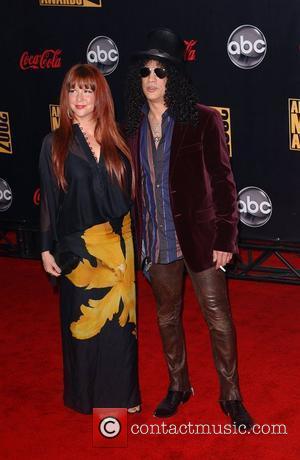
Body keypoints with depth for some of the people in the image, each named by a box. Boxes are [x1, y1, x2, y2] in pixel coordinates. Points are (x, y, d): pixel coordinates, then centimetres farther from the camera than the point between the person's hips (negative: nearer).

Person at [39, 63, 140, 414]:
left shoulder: (116, 141, 6)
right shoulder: (55, 144, 1)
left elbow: (125, 194, 0)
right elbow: (48, 199, 1)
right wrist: (47, 249, -2)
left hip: (118, 244, 2)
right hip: (77, 247, -1)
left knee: (120, 319, 7)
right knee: (84, 320, 7)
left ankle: (122, 392, 25)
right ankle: (88, 395, 25)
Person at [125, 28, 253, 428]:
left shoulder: (203, 120, -8)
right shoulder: (133, 127, 3)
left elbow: (223, 181, -8)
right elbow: (131, 187, 8)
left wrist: (225, 238, -11)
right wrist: (132, 239, 7)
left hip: (199, 236, -4)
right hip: (155, 239, 4)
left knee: (218, 317, 4)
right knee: (167, 316, 17)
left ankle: (231, 396, 22)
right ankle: (179, 386, 36)